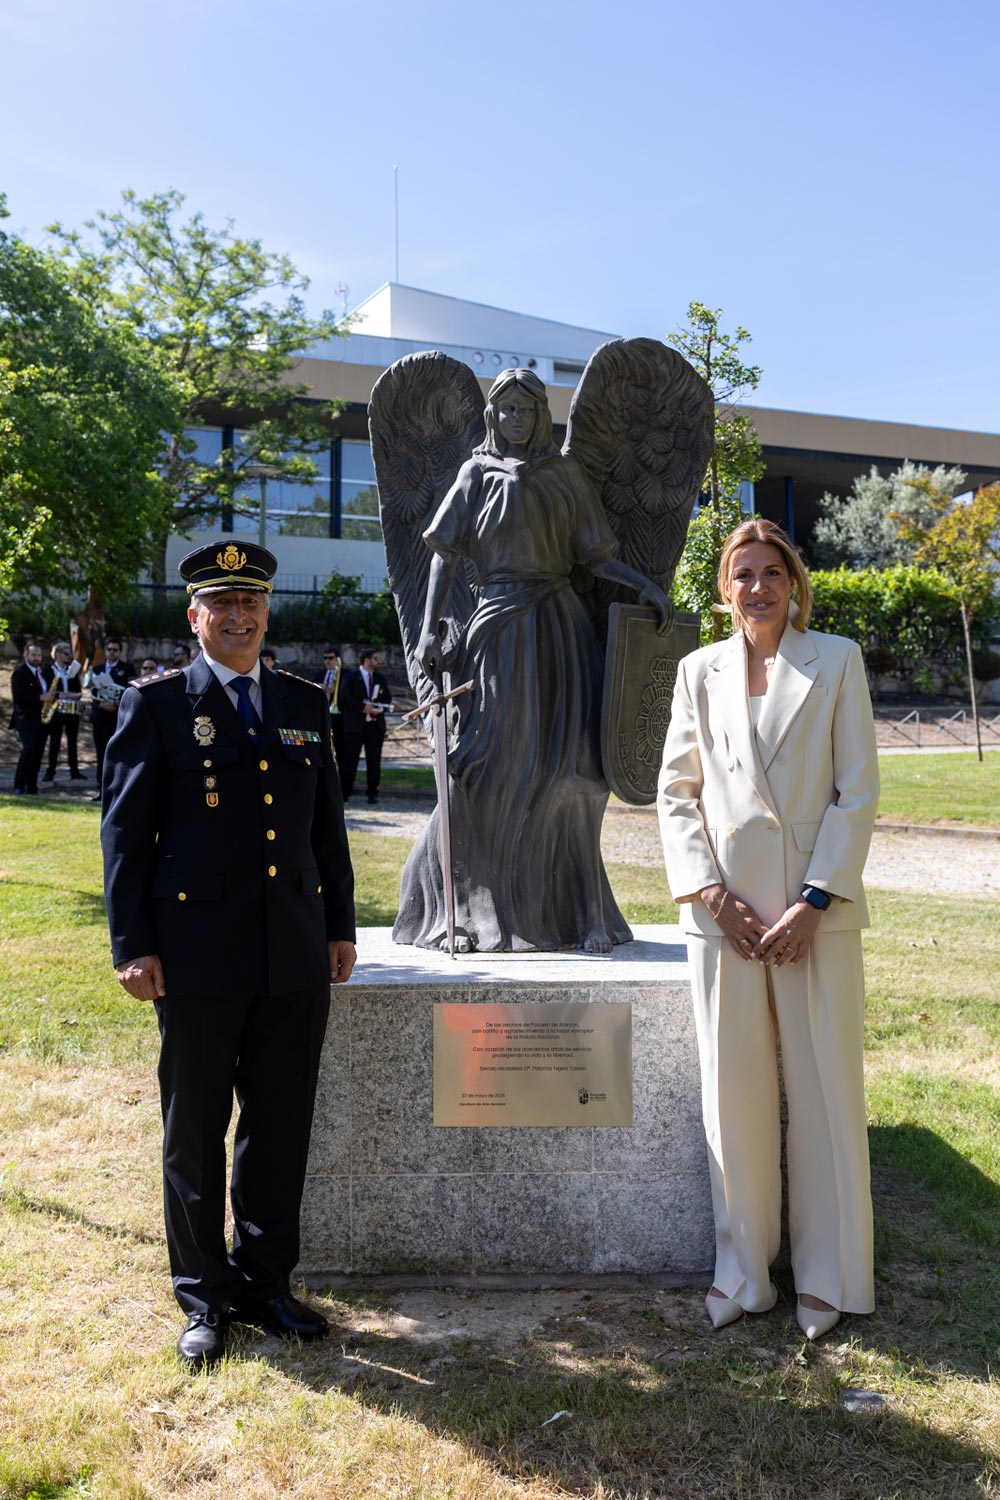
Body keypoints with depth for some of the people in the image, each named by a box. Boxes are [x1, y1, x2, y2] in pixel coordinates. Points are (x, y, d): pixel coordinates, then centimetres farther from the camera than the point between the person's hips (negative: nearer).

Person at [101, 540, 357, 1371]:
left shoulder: (305, 704, 12)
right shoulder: (157, 703, 0)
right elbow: (125, 828, -2)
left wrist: (341, 926, 12)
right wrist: (132, 946, -7)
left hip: (296, 959, 4)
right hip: (199, 959, -3)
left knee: (282, 1126, 12)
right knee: (195, 1132, 8)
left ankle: (265, 1282, 29)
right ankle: (204, 1299, 25)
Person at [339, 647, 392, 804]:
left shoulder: (380, 678, 14)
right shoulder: (351, 677, 0)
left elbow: (388, 698, 15)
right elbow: (345, 698, -9)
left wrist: (381, 707, -6)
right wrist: (363, 707, -17)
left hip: (376, 724, 4)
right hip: (355, 724, -4)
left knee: (374, 761, 4)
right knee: (350, 759, -1)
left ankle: (372, 793, 11)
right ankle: (344, 792, 6)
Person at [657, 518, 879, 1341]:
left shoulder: (837, 662, 2)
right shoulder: (701, 671, 8)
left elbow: (858, 791, -2)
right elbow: (676, 791, 7)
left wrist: (813, 902, -10)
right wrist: (711, 893, -5)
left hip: (817, 909, -2)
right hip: (725, 909, 2)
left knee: (824, 1089, 4)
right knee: (735, 1090, 7)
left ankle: (830, 1279, 21)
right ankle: (743, 1274, 22)